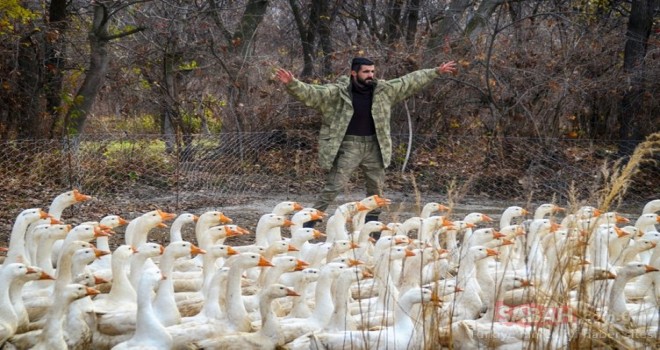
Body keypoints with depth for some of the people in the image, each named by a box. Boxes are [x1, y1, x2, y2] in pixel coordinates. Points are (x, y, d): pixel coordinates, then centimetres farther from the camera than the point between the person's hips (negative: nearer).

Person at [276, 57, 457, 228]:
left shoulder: (383, 90, 3)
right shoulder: (337, 92, -10)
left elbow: (410, 81, 12)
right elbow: (310, 93, -16)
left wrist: (436, 72, 16)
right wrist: (292, 83, -34)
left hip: (373, 146, 5)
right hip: (348, 147, -5)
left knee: (376, 187, 13)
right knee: (332, 187, -9)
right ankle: (310, 221, -4)